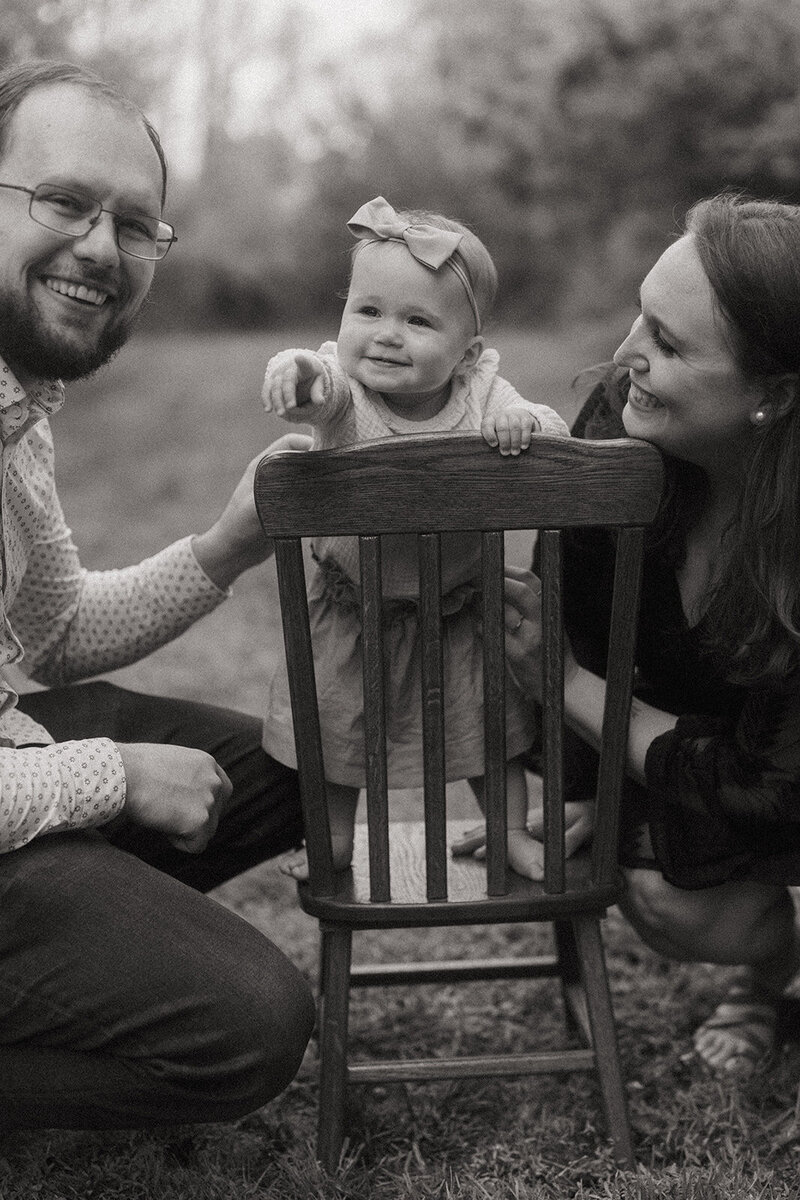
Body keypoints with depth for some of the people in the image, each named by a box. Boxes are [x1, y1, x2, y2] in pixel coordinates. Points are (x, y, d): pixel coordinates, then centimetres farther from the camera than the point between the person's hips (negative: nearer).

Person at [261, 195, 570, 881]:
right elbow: (322, 396, -46)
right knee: (333, 725, 13)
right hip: (352, 611, 0)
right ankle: (335, 839, 36)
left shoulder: (481, 393, -16)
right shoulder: (341, 389, -23)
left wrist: (522, 422, -43)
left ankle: (512, 832, 33)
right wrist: (298, 370, -70)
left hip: (458, 611, 1)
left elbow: (557, 436, -20)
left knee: (489, 722, 12)